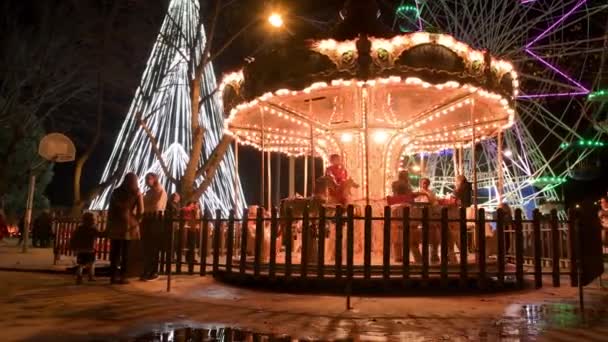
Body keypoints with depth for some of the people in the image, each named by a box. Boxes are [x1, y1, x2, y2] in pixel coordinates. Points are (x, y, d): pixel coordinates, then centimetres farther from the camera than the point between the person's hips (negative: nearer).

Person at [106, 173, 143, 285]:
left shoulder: (116, 191, 9)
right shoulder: (137, 193, 0)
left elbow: (110, 209, 7)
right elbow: (141, 211, -4)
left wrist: (109, 223, 11)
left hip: (115, 224, 3)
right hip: (129, 224, -3)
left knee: (114, 251, 7)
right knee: (125, 252, 1)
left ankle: (113, 276, 8)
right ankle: (122, 276, 1)